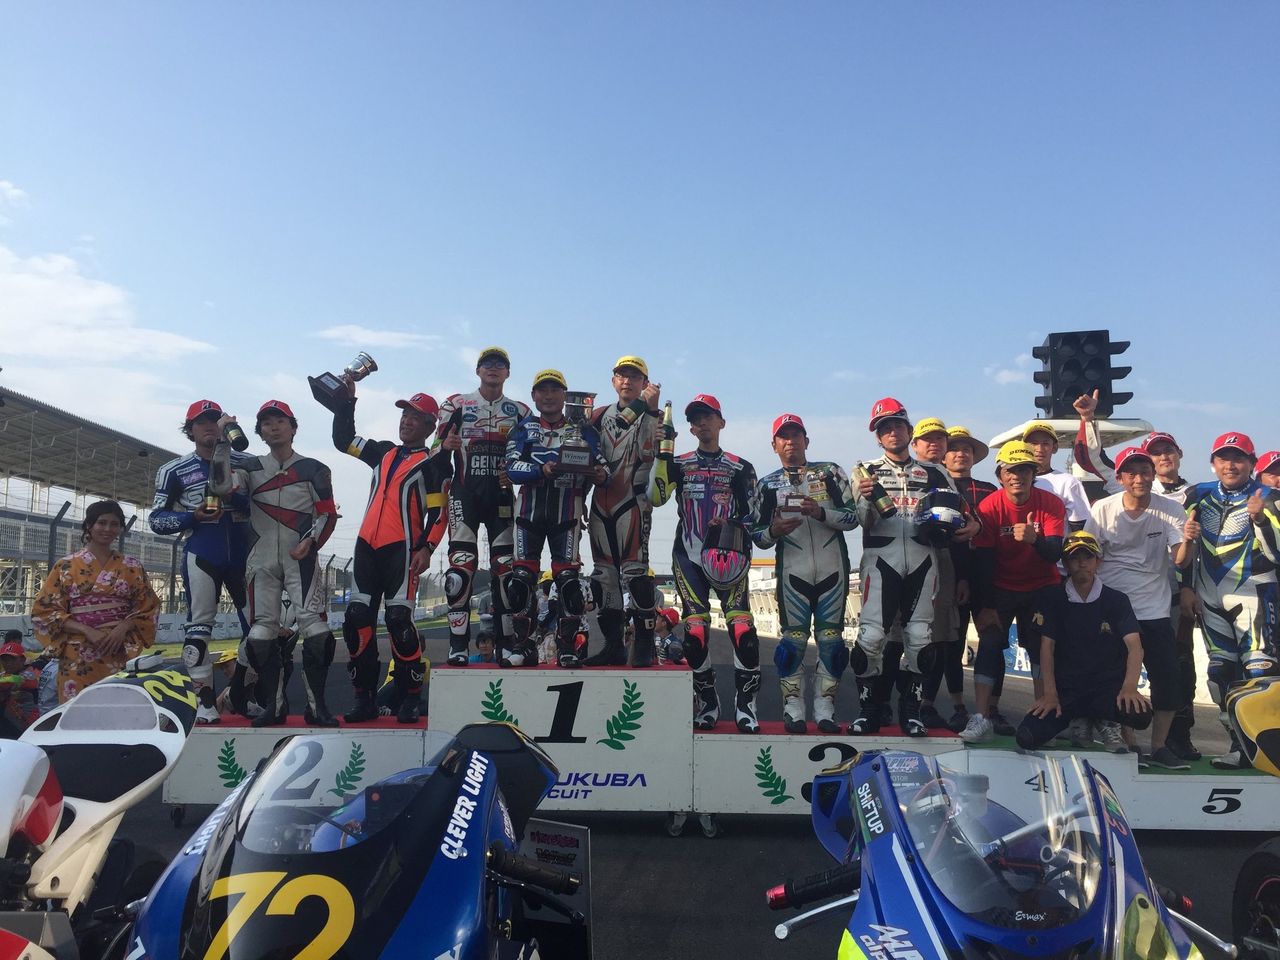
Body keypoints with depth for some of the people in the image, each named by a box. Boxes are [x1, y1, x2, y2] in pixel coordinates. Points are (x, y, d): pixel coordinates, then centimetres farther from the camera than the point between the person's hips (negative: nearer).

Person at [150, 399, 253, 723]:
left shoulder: (245, 463, 8)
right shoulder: (175, 471, 6)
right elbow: (157, 520, 5)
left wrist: (236, 495, -13)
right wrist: (193, 516, -12)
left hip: (242, 553, 2)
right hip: (201, 555, -2)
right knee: (199, 626, -6)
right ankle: (205, 701, 0)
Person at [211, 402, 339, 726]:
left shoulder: (314, 469, 7)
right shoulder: (251, 468, 13)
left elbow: (328, 514, 3)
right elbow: (221, 486, -7)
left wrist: (310, 541, -13)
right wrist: (223, 442, -10)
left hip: (301, 558, -2)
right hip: (262, 561, 3)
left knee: (315, 629, -13)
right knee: (262, 632, 2)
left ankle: (316, 705, -5)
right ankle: (274, 705, 12)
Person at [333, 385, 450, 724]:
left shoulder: (434, 462, 2)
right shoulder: (382, 451, 21)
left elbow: (438, 511, -5)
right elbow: (343, 439, 29)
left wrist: (426, 548, -15)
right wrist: (347, 400, 20)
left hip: (402, 548, -6)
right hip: (367, 545, 6)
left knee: (399, 620, -13)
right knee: (356, 620, 1)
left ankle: (410, 698, -3)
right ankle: (365, 698, 8)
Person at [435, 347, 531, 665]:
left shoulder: (520, 411, 13)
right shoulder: (456, 405, 10)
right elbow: (436, 451, 7)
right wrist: (445, 446, -15)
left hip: (501, 494, 2)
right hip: (464, 492, -2)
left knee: (505, 568, -1)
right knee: (461, 566, -10)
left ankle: (505, 644, 5)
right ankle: (458, 645, -7)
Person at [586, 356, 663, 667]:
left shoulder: (654, 416, 3)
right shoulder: (601, 416, 17)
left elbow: (649, 453, -15)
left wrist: (650, 409, -21)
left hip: (633, 501, -5)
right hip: (601, 502, 5)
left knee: (635, 571, -14)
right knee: (604, 575, 6)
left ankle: (644, 644, -6)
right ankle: (613, 645, 13)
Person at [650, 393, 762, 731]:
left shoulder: (740, 468, 9)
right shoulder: (679, 464, 12)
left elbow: (751, 514, 4)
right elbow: (655, 497, -5)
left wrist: (731, 528, -16)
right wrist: (662, 454, -13)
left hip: (727, 557, -1)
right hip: (688, 556, 1)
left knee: (743, 629, -14)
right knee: (695, 633, -4)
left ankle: (745, 704, -2)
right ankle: (707, 702, 13)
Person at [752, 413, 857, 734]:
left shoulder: (830, 472, 8)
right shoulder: (767, 484, 10)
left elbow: (852, 516, 0)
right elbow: (758, 536, 8)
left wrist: (820, 512, -16)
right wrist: (773, 531, -14)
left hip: (832, 567, 1)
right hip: (792, 570, 0)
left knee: (831, 638, 3)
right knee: (793, 638, -2)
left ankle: (825, 710, 11)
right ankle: (793, 711, 6)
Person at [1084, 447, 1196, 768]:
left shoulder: (1170, 509, -4)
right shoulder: (1103, 509, -6)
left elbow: (1180, 561, -10)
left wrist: (1187, 541, -32)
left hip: (1154, 609, 1)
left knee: (1168, 680, -1)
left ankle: (1159, 748, 14)